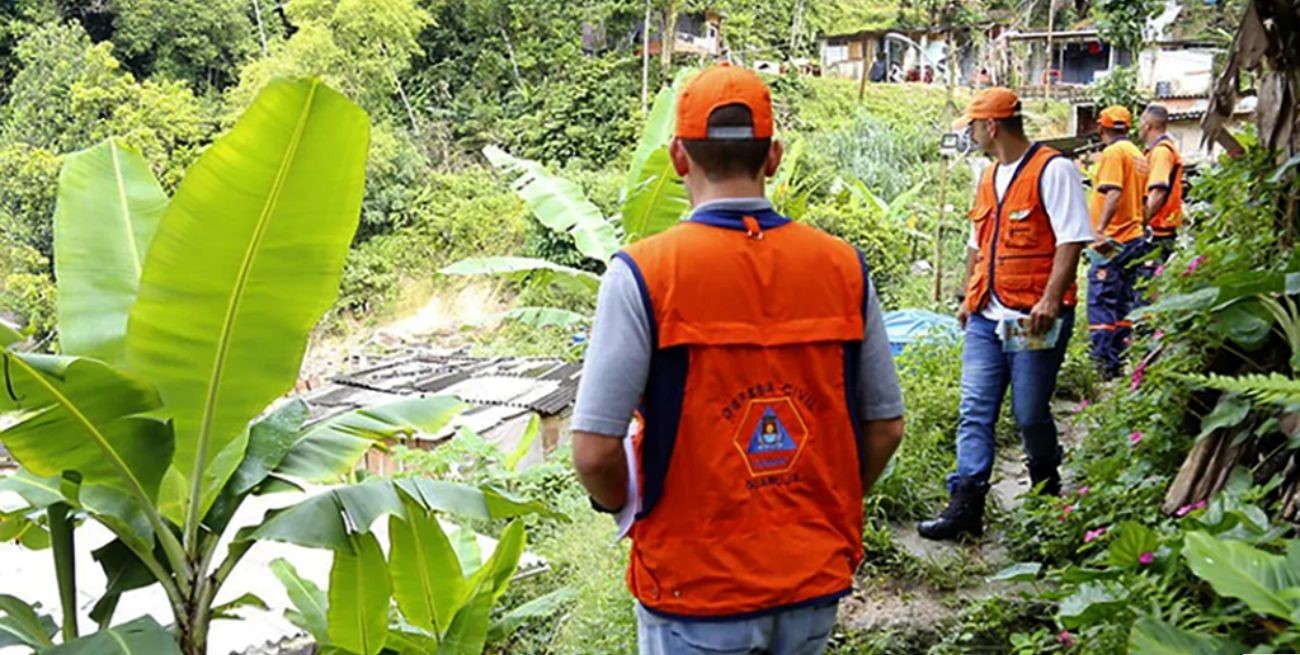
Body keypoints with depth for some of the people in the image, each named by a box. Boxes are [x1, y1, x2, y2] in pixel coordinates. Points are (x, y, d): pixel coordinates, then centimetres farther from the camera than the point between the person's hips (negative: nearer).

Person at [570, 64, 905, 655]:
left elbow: (594, 451, -17)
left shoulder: (643, 273, -16)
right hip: (816, 584, 4)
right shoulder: (844, 266, -4)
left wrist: (622, 504, 4)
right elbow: (885, 428, 3)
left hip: (694, 587, -3)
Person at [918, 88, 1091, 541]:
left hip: (1035, 320, -7)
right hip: (987, 317, 7)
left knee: (1031, 415, 2)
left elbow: (1071, 239, -14)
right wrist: (969, 298, 22)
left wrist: (1050, 300, -22)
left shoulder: (1052, 169, -7)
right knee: (975, 412, -1)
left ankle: (1048, 498, 26)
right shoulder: (989, 178, 18)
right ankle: (966, 505, -1)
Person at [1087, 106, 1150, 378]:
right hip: (1135, 238, 9)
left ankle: (1104, 363, -13)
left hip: (1113, 242, -9)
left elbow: (1113, 193, -23)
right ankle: (1121, 362, 15)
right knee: (1124, 304, 12)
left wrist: (1099, 229, -31)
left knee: (1101, 302, -9)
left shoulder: (1113, 153, -9)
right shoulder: (1138, 155, 17)